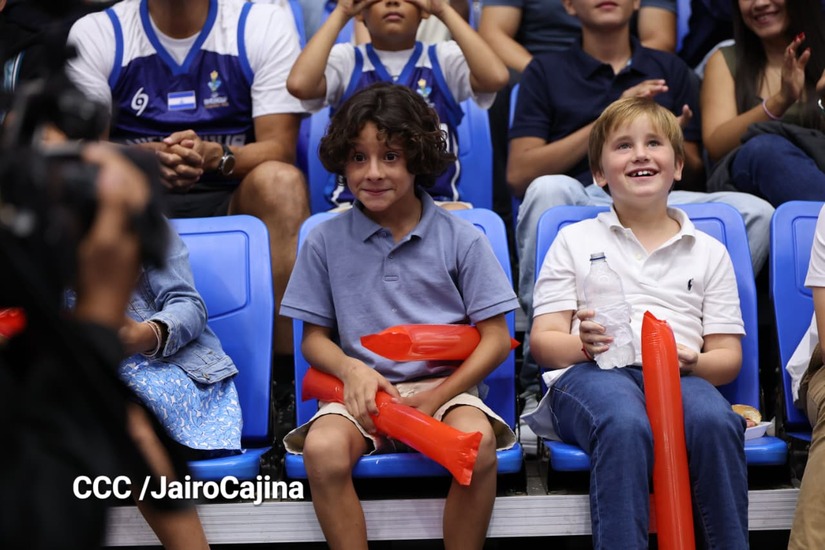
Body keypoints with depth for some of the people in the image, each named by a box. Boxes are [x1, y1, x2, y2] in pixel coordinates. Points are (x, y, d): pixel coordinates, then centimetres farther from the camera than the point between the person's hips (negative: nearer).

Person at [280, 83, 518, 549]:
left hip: (445, 387, -1)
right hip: (363, 388, 1)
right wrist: (351, 368, -13)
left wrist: (436, 397, -12)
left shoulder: (461, 239, 3)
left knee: (476, 442, -33)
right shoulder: (326, 242, 7)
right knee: (322, 450, -31)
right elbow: (314, 337, 10)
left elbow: (496, 338, 1)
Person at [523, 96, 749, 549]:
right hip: (591, 374, -1)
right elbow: (542, 341, 11)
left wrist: (694, 364, -9)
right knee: (625, 425, -39)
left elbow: (729, 355, 16)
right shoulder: (575, 241, 20)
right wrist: (584, 345, -13)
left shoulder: (708, 252, 23)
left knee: (715, 421, -36)